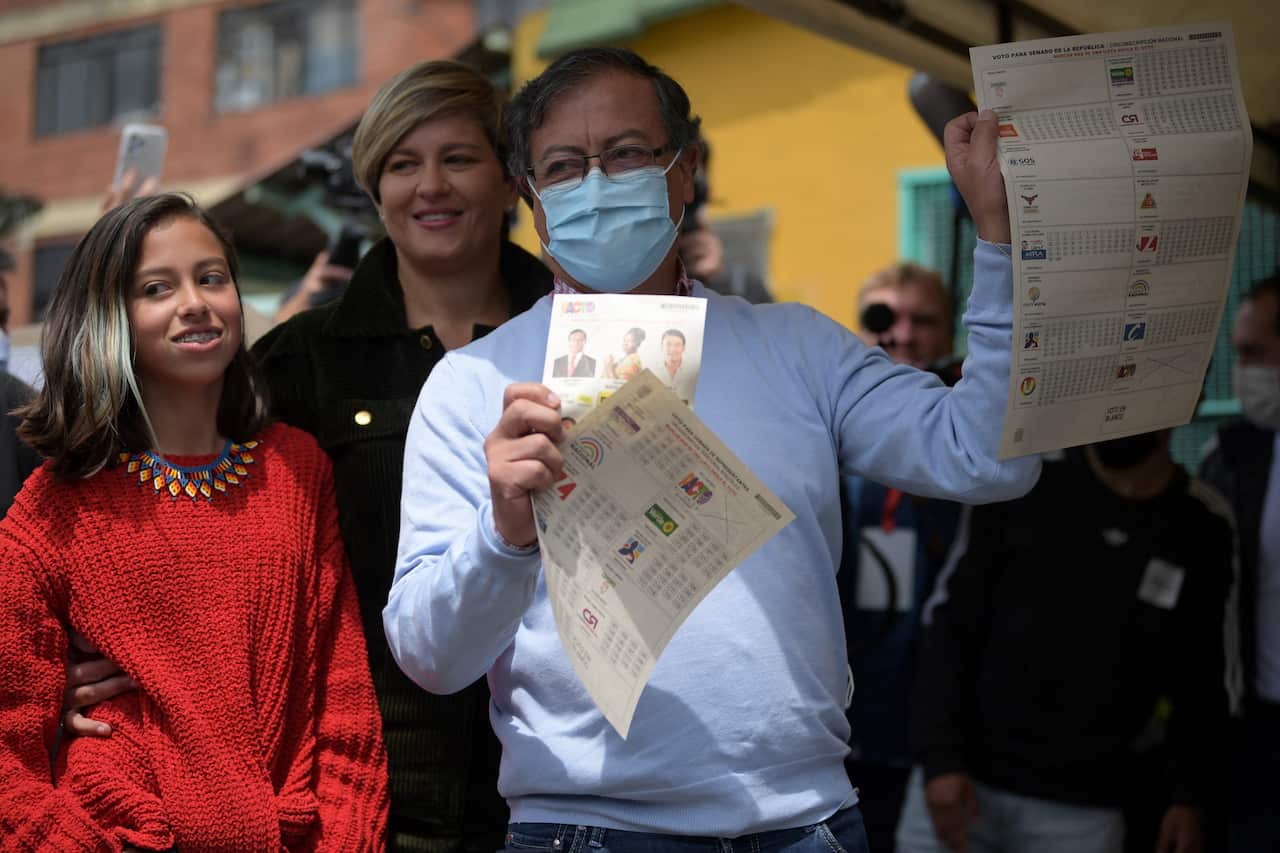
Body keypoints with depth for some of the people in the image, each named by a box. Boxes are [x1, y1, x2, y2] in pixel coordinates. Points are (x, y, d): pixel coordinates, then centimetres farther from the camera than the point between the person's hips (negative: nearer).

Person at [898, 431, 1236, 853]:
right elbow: (949, 626, -2)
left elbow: (1205, 680, 9)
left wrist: (1191, 797, 0)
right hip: (966, 779, 0)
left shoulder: (1202, 527, 0)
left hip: (1082, 809, 1)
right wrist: (941, 759, -10)